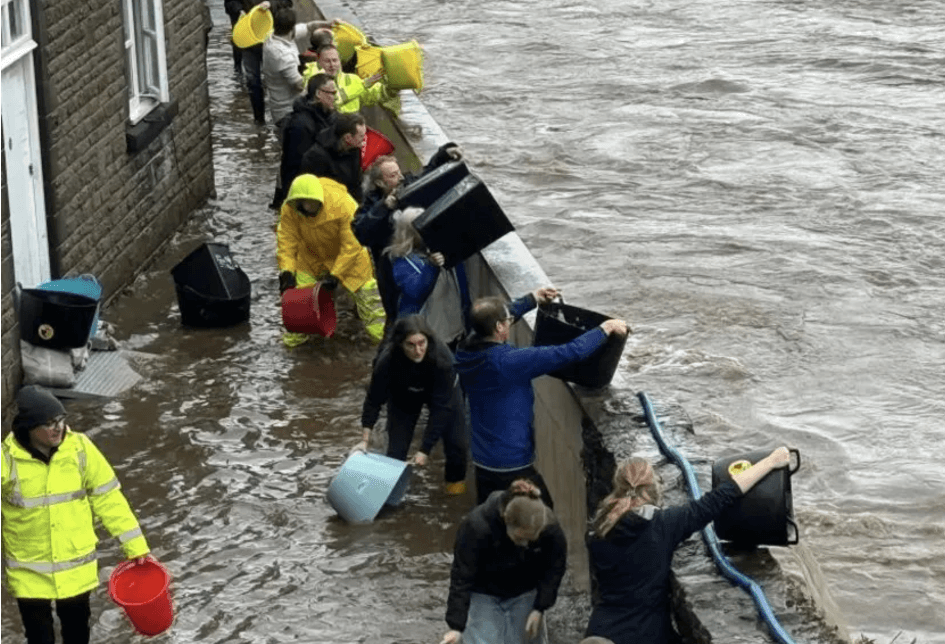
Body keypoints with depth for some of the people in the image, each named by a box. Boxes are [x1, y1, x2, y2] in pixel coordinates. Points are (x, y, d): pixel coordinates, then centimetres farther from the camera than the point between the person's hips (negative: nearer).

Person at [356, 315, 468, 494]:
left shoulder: (442, 357, -41)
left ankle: (456, 479, 24)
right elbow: (374, 399, -21)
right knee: (396, 447, -8)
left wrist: (425, 450, -33)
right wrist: (365, 439, -22)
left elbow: (441, 407, -34)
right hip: (403, 395, 1)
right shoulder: (387, 360, -38)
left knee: (456, 441, -5)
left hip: (442, 391, -1)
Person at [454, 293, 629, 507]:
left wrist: (533, 299, 26)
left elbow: (489, 319, 18)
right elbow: (569, 353, -23)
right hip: (512, 466, -8)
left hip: (482, 462, 8)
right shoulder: (507, 361, -27)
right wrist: (605, 329, -9)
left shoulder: (466, 351, -4)